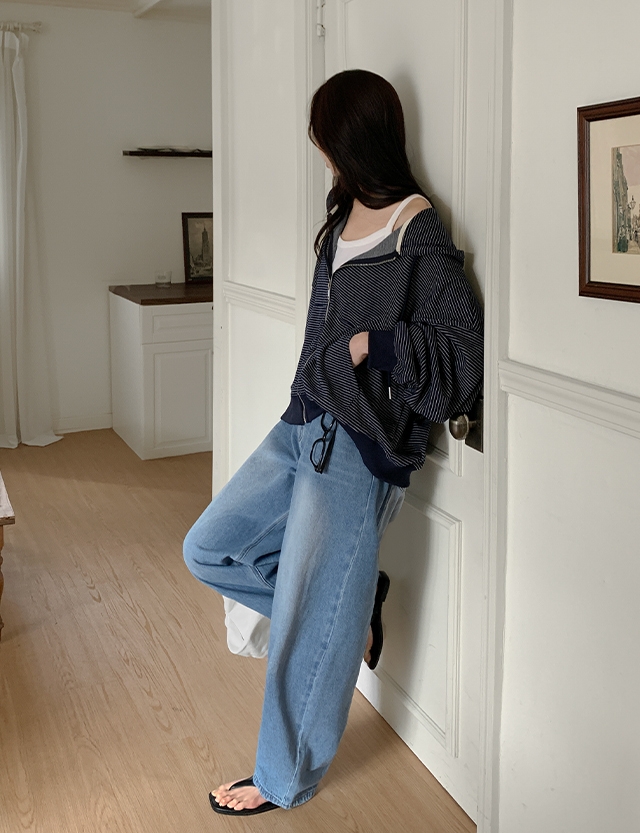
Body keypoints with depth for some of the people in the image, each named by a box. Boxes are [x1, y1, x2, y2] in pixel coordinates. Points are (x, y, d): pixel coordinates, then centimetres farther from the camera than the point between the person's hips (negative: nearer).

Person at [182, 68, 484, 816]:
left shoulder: (420, 238, -14)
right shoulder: (346, 216, 10)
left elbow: (464, 354, -16)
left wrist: (371, 346, -17)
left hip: (356, 447, -9)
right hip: (303, 425, 9)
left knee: (307, 623, 2)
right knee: (209, 548, 15)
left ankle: (286, 781, 24)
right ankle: (355, 600, 24)